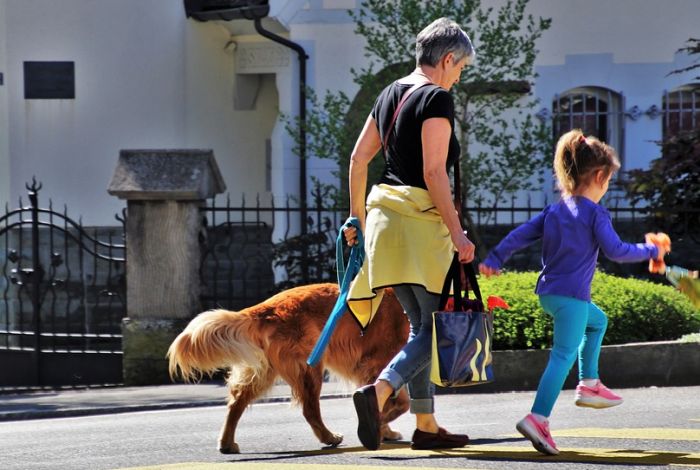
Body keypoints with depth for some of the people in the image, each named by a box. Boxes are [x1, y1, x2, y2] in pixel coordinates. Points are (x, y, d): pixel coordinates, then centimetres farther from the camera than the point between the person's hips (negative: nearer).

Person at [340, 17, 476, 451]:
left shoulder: (390, 94, 14)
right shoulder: (438, 99, -11)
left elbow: (358, 159, 16)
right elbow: (434, 172, -17)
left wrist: (358, 217, 24)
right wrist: (457, 233, -15)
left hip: (385, 214, 8)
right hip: (422, 219, -8)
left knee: (422, 325, 14)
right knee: (438, 325, -4)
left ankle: (426, 426, 16)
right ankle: (378, 392, -25)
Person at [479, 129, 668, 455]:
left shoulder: (553, 211, 12)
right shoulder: (595, 214, -8)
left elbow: (520, 235, 9)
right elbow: (615, 251, -13)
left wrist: (494, 259, 12)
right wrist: (650, 251, 0)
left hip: (548, 292, 9)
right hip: (572, 295, -9)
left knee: (597, 321, 32)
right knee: (564, 355, -13)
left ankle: (589, 384, 29)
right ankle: (537, 418, -26)